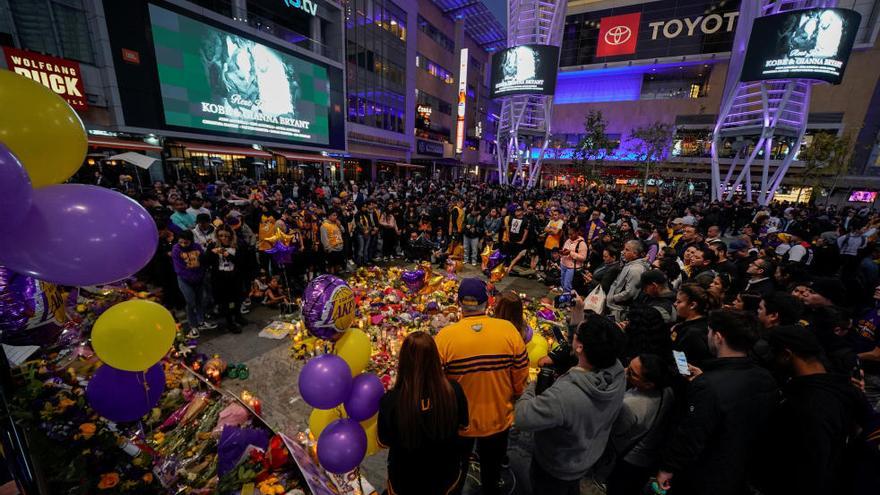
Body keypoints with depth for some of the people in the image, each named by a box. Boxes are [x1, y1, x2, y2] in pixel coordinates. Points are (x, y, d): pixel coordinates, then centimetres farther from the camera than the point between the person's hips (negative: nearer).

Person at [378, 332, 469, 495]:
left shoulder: (390, 400, -32)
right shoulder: (454, 389, -27)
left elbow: (385, 441, -12)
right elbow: (463, 425, -7)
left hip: (406, 482, -1)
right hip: (448, 476, 2)